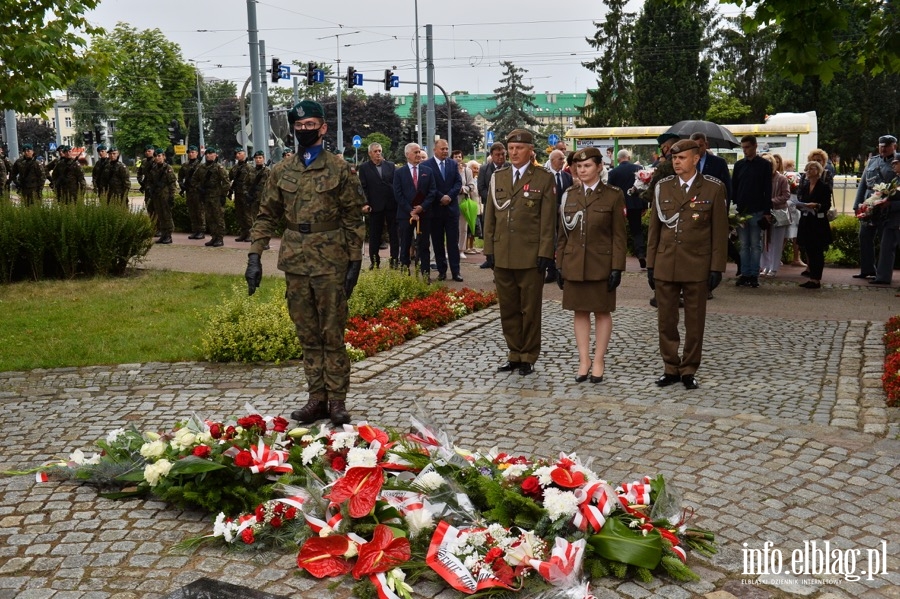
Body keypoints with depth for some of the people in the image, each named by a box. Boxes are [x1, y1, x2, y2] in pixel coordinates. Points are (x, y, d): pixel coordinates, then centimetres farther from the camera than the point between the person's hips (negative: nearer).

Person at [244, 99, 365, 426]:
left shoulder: (339, 169, 0)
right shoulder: (281, 171, 8)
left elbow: (354, 219, 0)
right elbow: (267, 216, 10)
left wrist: (355, 262, -5)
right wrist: (254, 255, 1)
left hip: (330, 262, -3)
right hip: (296, 263, 4)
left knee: (333, 334, 1)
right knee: (307, 335, 9)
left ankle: (336, 399, 11)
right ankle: (317, 398, 19)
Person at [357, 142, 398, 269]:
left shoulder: (391, 165, 7)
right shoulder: (364, 167, 3)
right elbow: (363, 187, -2)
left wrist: (398, 200, -5)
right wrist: (365, 203, -10)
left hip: (392, 204, 2)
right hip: (375, 206, -1)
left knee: (394, 234, 5)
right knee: (374, 235, 5)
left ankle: (394, 259, 12)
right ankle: (374, 261, 12)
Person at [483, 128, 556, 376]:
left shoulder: (544, 179, -1)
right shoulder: (497, 178, 11)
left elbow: (548, 220, -4)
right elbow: (490, 217, 12)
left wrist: (545, 253, -10)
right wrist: (489, 249, 5)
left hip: (531, 257, -4)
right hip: (502, 256, 4)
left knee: (530, 310, 5)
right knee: (508, 309, 10)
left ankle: (528, 358, 15)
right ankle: (514, 355, 20)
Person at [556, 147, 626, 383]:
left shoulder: (614, 195, -3)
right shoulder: (568, 195, 7)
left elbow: (619, 235, -5)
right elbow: (562, 234, 10)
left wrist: (617, 267, -11)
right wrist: (560, 265, 5)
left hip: (601, 264, -3)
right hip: (574, 264, 3)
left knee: (602, 312, 5)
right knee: (580, 312, 8)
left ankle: (599, 361, 15)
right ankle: (584, 360, 16)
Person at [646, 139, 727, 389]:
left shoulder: (713, 189, -2)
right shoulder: (662, 187, 6)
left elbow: (720, 231, -1)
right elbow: (654, 229, 9)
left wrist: (717, 268, -5)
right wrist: (650, 264, 6)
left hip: (697, 267, -2)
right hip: (665, 265, 3)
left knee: (695, 322, 6)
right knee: (666, 322, 6)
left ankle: (689, 371, 18)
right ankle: (671, 369, 18)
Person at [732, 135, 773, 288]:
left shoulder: (765, 165, 1)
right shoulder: (739, 165, 10)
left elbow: (768, 189, -1)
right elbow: (733, 188, 11)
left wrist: (767, 211, -8)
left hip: (757, 211, -3)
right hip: (741, 210, 3)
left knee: (755, 245, 2)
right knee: (744, 245, 5)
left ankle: (754, 275, 6)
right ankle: (745, 274, 9)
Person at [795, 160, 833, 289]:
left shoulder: (824, 186, -3)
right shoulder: (804, 186, 14)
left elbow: (827, 205, -8)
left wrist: (817, 205, -25)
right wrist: (800, 205, -5)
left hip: (819, 223, -6)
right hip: (806, 222, 6)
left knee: (817, 252, -4)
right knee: (809, 251, 7)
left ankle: (817, 279, -2)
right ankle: (812, 277, 13)